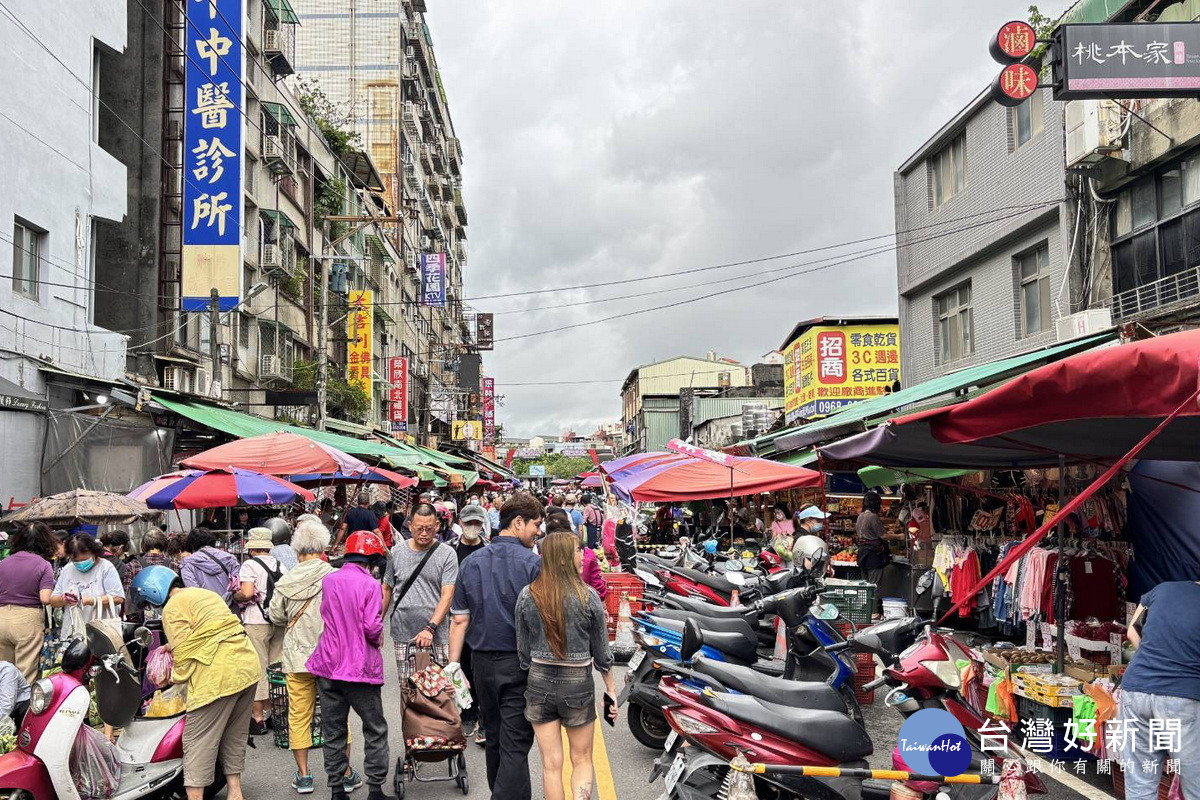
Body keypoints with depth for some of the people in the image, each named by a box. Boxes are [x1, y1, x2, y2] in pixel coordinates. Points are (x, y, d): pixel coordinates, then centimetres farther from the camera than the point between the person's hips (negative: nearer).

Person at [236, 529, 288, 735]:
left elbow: (247, 593, -17)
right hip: (279, 621, 5)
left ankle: (258, 718, 6)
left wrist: (235, 596, 2)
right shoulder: (279, 565, 10)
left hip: (256, 622, -5)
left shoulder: (250, 565, -6)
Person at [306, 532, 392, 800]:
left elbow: (324, 616, 11)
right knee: (375, 730, 9)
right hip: (360, 666, -5)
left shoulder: (327, 580, 3)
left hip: (328, 665, 5)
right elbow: (372, 626, -17)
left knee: (333, 731, 13)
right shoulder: (369, 584, -13)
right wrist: (379, 637, 3)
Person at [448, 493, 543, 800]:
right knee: (515, 744, -1)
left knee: (494, 737, 20)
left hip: (483, 662, 6)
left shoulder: (471, 563, 5)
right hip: (520, 664, -5)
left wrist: (452, 665, 7)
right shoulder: (533, 563, -11)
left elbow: (459, 620, 4)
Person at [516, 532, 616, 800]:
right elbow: (601, 651, -3)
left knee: (551, 764, 12)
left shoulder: (527, 595, -6)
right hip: (578, 684, -2)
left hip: (539, 682, 2)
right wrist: (611, 689, 9)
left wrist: (527, 685, 14)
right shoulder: (588, 596, -11)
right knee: (581, 760, 16)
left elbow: (523, 648, 1)